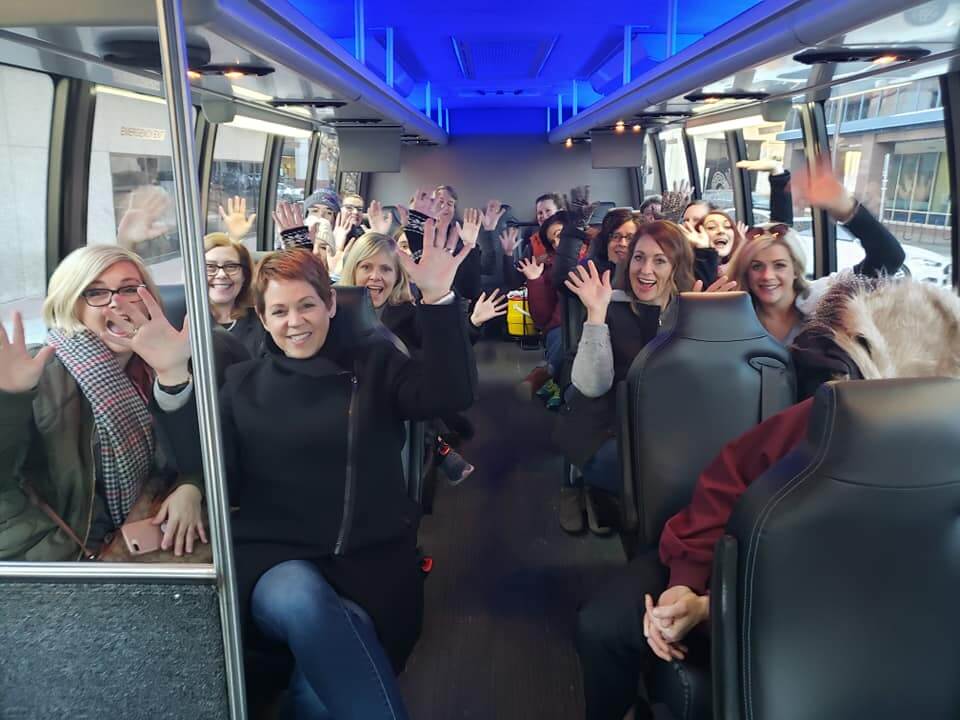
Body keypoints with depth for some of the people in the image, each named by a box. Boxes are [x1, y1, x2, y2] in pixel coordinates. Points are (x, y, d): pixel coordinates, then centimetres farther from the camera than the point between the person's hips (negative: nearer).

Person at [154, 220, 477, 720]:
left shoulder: (374, 362, 8)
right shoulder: (243, 383, 12)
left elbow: (451, 396, -10)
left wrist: (437, 299, -23)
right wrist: (174, 383, -16)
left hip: (371, 563, -1)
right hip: (275, 559, 1)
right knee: (299, 599, -33)